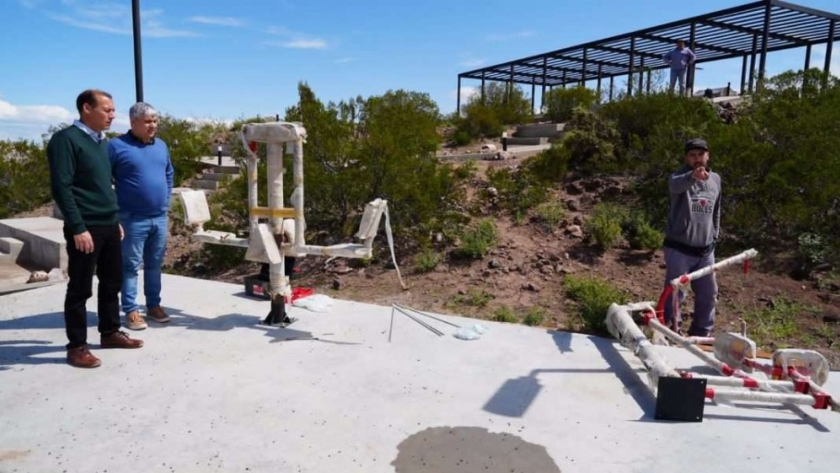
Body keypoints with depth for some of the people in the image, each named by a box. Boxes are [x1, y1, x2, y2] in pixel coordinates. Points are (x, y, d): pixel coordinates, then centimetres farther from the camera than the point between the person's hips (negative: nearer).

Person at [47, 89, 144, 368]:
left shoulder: (101, 142, 14)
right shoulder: (66, 139, -11)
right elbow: (61, 188, -17)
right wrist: (78, 228, -20)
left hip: (109, 226, 8)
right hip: (86, 228, -8)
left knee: (112, 282, 15)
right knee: (80, 288, 1)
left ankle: (110, 333, 29)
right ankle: (77, 346, 12)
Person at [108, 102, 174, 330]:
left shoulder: (161, 145, 11)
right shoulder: (117, 146, -8)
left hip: (160, 217, 6)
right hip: (133, 219, -5)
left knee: (155, 264, 13)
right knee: (131, 265, 2)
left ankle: (154, 305, 24)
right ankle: (131, 311, 10)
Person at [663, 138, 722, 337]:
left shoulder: (716, 179, 10)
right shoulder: (680, 176, -9)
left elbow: (716, 211, 21)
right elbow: (676, 185, -36)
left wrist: (715, 235, 18)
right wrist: (692, 176, -57)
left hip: (705, 249, 6)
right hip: (679, 247, -6)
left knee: (709, 294, 12)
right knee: (675, 293, 0)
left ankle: (700, 334, 27)